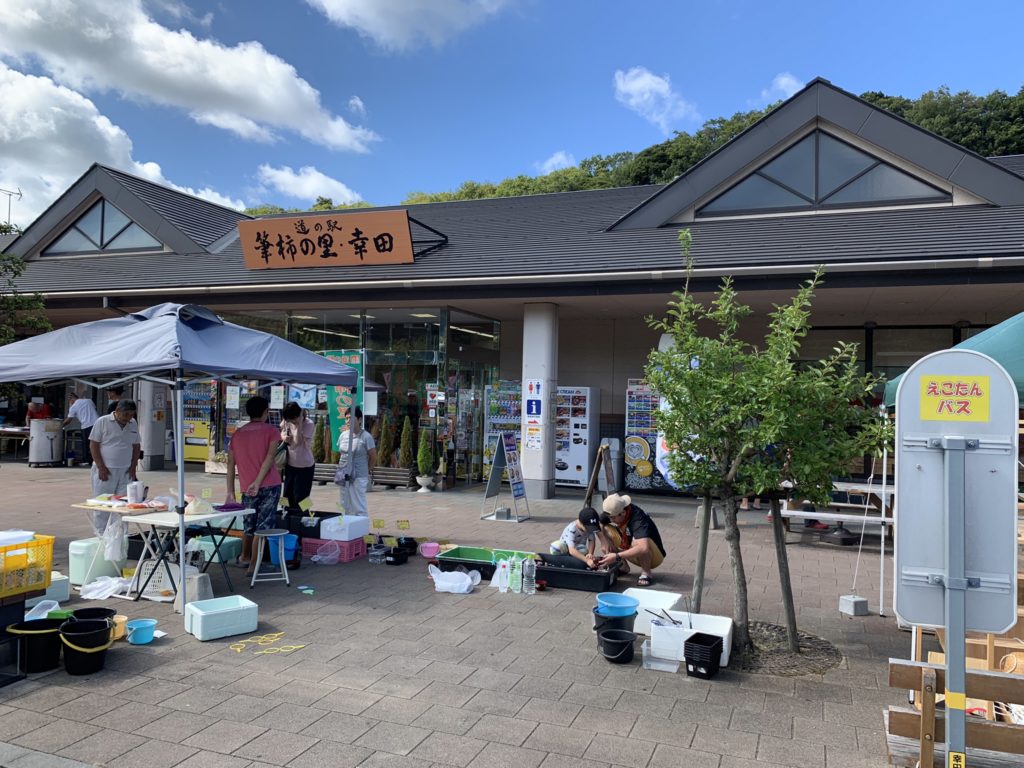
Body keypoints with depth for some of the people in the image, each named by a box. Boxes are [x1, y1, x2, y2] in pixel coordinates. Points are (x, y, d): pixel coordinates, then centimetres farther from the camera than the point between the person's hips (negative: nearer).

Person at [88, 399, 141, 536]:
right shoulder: (102, 422, -6)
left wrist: (133, 467, 6)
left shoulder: (133, 424, 9)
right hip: (105, 471, -4)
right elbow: (93, 445, -7)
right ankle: (101, 536, 8)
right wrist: (101, 467, -12)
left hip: (125, 472, 4)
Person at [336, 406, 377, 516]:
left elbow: (373, 457, -5)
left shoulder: (366, 437, -10)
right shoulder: (343, 435, 8)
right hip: (344, 477, 6)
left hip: (359, 478, -6)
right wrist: (341, 468, 13)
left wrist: (367, 471, 4)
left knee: (359, 507, -4)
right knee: (346, 506, 12)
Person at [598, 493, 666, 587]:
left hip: (654, 556, -7)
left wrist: (617, 556, -49)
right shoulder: (615, 512, -14)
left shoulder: (638, 519, -34)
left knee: (636, 541, -38)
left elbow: (643, 548, -49)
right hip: (637, 556, 7)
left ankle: (646, 573, -15)